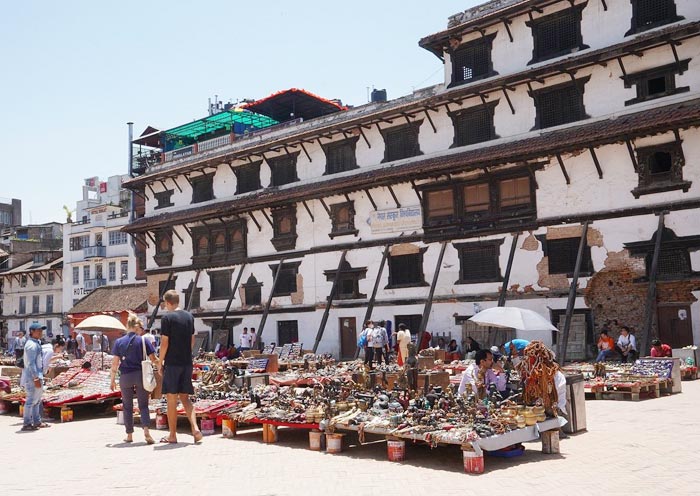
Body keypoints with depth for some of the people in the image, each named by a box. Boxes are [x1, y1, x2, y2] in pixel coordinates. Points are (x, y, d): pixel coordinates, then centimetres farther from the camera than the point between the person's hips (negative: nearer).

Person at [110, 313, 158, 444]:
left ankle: (129, 435, 18)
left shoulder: (119, 342, 1)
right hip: (141, 375, -1)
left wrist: (112, 380, 9)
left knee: (127, 406, 14)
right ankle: (146, 431, -13)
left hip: (125, 377, 1)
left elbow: (115, 363, 1)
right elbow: (153, 359, -3)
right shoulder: (143, 341, -4)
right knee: (143, 405, 6)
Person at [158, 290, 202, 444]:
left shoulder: (167, 318, -10)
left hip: (172, 363, -6)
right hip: (187, 363, 6)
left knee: (171, 399, 3)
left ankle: (172, 435, 9)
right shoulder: (189, 317, 9)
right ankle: (195, 429, -4)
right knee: (185, 397, 11)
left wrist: (160, 362, -2)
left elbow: (164, 343, -11)